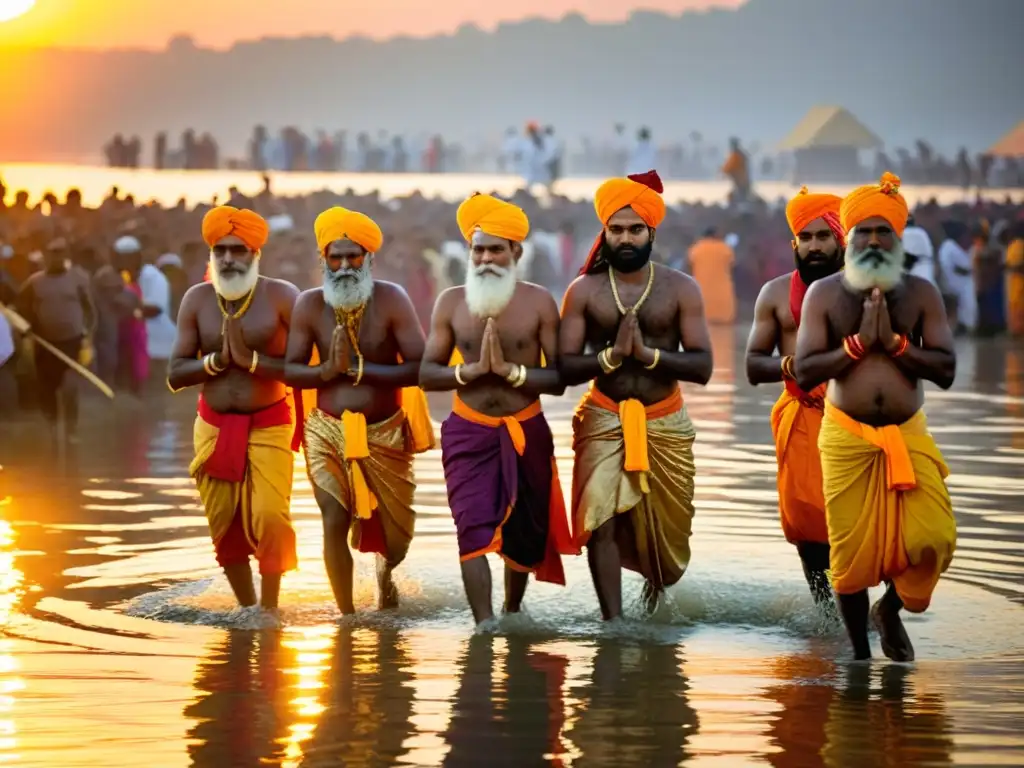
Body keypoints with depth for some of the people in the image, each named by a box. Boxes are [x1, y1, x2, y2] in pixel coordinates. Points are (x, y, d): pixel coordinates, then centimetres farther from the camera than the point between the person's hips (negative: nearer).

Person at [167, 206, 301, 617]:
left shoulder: (281, 296, -7)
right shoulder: (197, 299, 1)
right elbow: (175, 375, 0)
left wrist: (251, 359, -20)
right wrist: (218, 358, -15)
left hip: (269, 425, -3)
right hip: (214, 426, 3)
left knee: (270, 517, -15)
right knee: (223, 523, 6)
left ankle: (270, 607, 3)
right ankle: (246, 607, 21)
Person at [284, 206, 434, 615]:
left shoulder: (391, 300, -13)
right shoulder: (310, 305, -6)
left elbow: (419, 368, -19)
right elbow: (290, 370, -5)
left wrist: (359, 369, -24)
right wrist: (327, 370, -23)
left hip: (385, 432, 0)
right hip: (329, 432, 0)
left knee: (396, 533, 12)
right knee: (334, 523, -10)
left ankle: (384, 570, 48)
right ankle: (346, 615, 3)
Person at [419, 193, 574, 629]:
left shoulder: (538, 302, -5)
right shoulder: (451, 303, 0)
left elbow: (557, 379, -9)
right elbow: (426, 374, -2)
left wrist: (510, 369, -22)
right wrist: (471, 369, -18)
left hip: (526, 431, 1)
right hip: (468, 431, 0)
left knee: (524, 531, 14)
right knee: (473, 527, -16)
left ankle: (512, 610, 38)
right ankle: (484, 623, -19)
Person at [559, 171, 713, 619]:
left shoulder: (680, 289, -1)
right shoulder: (584, 290, -1)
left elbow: (702, 367, -7)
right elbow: (564, 368, -6)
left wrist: (647, 353, -20)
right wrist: (611, 354, -22)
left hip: (665, 424, 1)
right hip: (604, 421, -1)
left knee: (667, 526, 12)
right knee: (602, 522, -15)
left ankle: (656, 593, 42)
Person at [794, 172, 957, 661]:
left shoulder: (921, 293, 1)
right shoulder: (824, 294, -3)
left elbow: (946, 371, -5)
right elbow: (804, 372, -10)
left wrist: (894, 342, -14)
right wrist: (859, 342, -17)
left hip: (909, 435, 1)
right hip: (846, 436, -1)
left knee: (932, 539, -10)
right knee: (850, 548, 2)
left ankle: (891, 609, 22)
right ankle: (860, 653, 19)